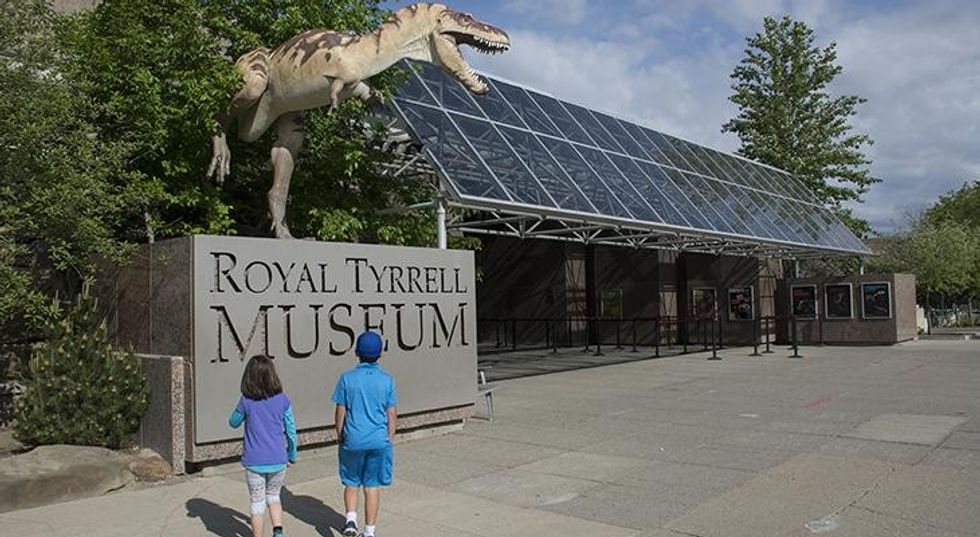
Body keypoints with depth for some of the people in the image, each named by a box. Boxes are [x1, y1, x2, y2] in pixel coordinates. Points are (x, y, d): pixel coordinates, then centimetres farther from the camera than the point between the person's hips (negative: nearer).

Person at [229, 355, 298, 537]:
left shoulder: (246, 402, -10)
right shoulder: (282, 400, -7)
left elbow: (233, 423, 10)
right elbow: (291, 430, 1)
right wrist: (292, 455, 14)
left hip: (254, 462, -2)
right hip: (278, 460, 2)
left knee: (257, 504, 12)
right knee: (273, 497, 22)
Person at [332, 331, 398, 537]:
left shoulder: (347, 378, -5)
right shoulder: (387, 379, -4)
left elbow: (340, 412, -2)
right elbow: (392, 415, -1)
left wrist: (339, 437, 12)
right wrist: (390, 439, 10)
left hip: (353, 440, 0)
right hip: (379, 441, 0)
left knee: (351, 483, 19)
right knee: (373, 486, 10)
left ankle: (351, 519, 3)